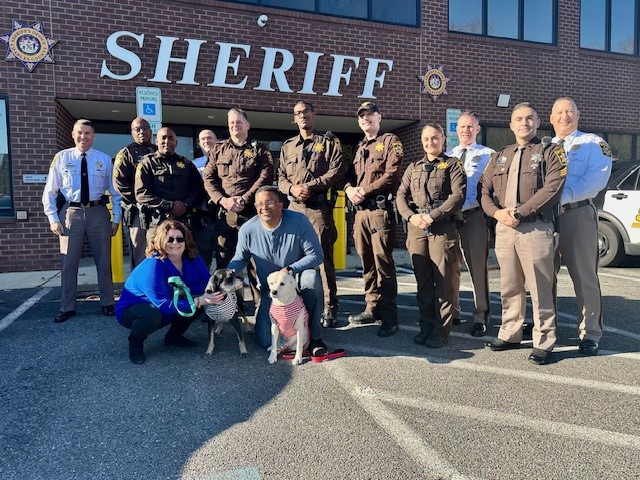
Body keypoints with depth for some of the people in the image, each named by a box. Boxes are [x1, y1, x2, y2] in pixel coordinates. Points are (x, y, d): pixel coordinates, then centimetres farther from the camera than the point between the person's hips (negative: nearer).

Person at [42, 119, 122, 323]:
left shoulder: (104, 159, 3)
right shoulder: (61, 158, 2)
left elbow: (115, 191, 6)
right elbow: (50, 191, 3)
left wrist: (116, 218, 1)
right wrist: (53, 218, -4)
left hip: (98, 213, 1)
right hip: (71, 213, 0)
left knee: (104, 261, 9)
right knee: (68, 263, 6)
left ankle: (107, 303, 24)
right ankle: (67, 307, 19)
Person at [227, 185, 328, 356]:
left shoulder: (299, 221, -20)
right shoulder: (247, 230, -12)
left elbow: (316, 255, -18)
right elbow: (240, 259, 4)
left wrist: (290, 269, -30)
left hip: (296, 280, -2)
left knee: (311, 278, -39)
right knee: (265, 341, -10)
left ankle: (315, 336, -18)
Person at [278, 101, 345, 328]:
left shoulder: (329, 142, 6)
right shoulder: (288, 146, 20)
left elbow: (337, 171, -6)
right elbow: (281, 177, 15)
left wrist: (310, 186, -14)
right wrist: (292, 188, -7)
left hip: (320, 207, -5)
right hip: (295, 207, 5)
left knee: (324, 257, -5)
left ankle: (330, 309, 3)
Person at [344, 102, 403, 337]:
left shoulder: (390, 141, 3)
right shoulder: (359, 147, 24)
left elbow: (392, 174, -10)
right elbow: (349, 174, 19)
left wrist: (364, 190, -11)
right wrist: (349, 189, -3)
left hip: (380, 209, -7)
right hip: (360, 211, 7)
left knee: (383, 262, -8)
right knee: (367, 263, 10)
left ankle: (389, 316, -2)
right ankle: (372, 308, 19)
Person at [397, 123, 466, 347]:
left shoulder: (452, 165, 7)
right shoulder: (413, 167, 20)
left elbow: (458, 195, -6)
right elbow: (401, 195, 13)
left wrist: (432, 216, -13)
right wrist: (411, 216, -5)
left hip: (443, 228, -4)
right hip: (416, 228, 4)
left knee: (444, 279, -3)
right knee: (422, 280, 7)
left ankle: (442, 329, 7)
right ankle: (426, 326, 17)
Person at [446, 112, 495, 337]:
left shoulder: (487, 155, 3)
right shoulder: (447, 156, 17)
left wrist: (463, 208, -17)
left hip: (474, 215, -4)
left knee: (477, 267, -1)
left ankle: (481, 316, 9)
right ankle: (452, 312, 23)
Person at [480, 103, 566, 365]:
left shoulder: (550, 153, 5)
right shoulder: (499, 157, 20)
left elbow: (552, 188, -10)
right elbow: (484, 191, 13)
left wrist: (519, 211, -16)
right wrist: (497, 212, -6)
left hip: (536, 228, -4)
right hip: (504, 228, 5)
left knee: (540, 288, -2)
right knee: (509, 287, 11)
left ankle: (544, 342, 7)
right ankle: (510, 334, 22)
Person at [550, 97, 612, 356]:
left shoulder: (593, 144, 4)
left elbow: (597, 179, -11)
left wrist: (563, 196, -22)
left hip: (578, 214, -4)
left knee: (584, 277, -1)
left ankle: (590, 334, 9)